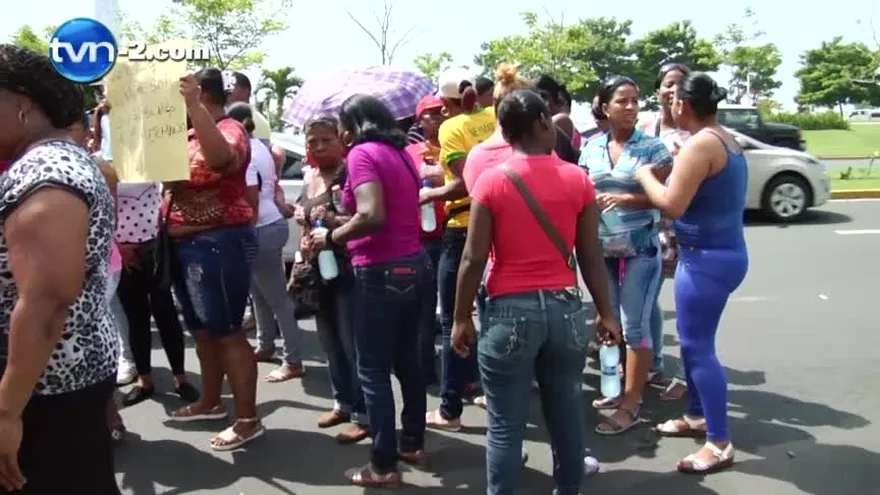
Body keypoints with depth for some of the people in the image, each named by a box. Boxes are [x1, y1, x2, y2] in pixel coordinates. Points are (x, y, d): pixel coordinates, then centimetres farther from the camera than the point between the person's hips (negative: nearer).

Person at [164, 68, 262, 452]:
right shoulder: (189, 134, 14)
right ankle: (210, 403, 34)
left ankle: (247, 420, 2)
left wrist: (194, 104, -37)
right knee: (202, 330, 18)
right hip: (186, 244, 9)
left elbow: (222, 158, -34)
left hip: (219, 243, -9)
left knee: (227, 332, -6)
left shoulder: (229, 130, -12)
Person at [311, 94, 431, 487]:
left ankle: (384, 466, 7)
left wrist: (331, 237, -11)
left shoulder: (363, 153, -12)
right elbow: (399, 212, 13)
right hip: (414, 265, 9)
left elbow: (371, 216, -25)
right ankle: (412, 443, 31)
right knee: (406, 360, 19)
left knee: (373, 370, 1)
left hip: (381, 273, -9)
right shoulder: (399, 153, 14)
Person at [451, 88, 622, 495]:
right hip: (566, 308, 3)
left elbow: (474, 258, -7)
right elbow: (591, 256, 2)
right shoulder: (578, 179, 0)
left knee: (506, 426, 5)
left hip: (510, 312, -3)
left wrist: (461, 318, 3)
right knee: (567, 415, 17)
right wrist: (606, 313, 12)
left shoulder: (491, 181, -7)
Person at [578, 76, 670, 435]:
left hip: (640, 248, -5)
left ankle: (632, 404, 6)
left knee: (635, 324, -2)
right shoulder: (592, 148, 6)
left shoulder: (651, 147, -5)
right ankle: (620, 389, 30)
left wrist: (626, 198, -20)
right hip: (602, 248, 5)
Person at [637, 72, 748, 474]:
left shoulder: (700, 144, -19)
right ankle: (696, 417, 34)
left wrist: (643, 174, -6)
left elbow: (672, 205, -20)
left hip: (708, 258, -10)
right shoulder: (725, 141, 12)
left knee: (699, 347, -3)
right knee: (692, 340, 20)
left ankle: (720, 444, 5)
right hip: (720, 252, 10)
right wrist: (676, 168, 15)